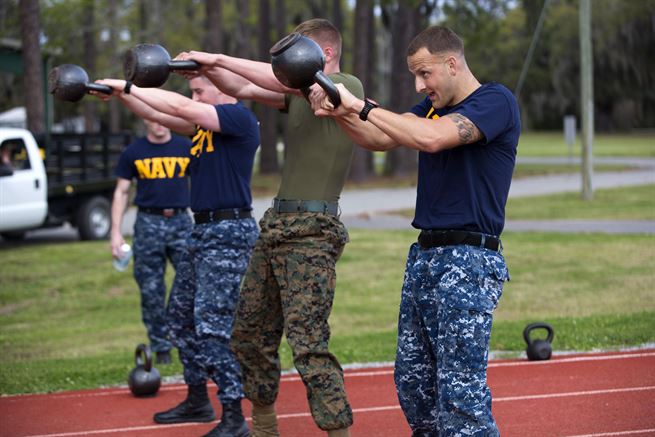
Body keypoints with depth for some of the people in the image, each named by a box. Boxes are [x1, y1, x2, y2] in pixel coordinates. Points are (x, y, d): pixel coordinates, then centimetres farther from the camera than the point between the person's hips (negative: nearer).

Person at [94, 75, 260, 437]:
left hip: (229, 233, -10)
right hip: (202, 230, 10)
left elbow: (181, 108, -20)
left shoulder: (239, 117, -12)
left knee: (212, 325, -14)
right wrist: (119, 94, 4)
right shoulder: (206, 123, 15)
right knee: (181, 316, 16)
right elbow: (159, 115, 17)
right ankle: (197, 401, 28)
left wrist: (128, 87, -15)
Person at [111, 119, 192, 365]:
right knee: (151, 291, 2)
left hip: (181, 221, 0)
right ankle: (160, 347, 12)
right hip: (148, 222, 0)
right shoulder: (133, 153, 5)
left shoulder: (186, 148, 7)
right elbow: (122, 192, 7)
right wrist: (116, 232, 0)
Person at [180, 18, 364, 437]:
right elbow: (243, 88, 15)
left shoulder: (348, 86, -8)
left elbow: (285, 79, -22)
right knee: (250, 332, 14)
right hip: (276, 225, 9)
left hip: (312, 231, -9)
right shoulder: (300, 94, 17)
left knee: (308, 344, -15)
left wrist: (218, 58, -19)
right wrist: (206, 67, -3)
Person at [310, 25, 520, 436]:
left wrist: (362, 106, -22)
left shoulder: (496, 101, -11)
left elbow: (432, 138, -25)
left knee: (460, 391, -12)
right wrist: (341, 113, -8)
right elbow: (381, 139, 11)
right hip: (425, 255, 9)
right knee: (412, 380, 11)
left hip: (469, 262, -9)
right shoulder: (433, 106, 16)